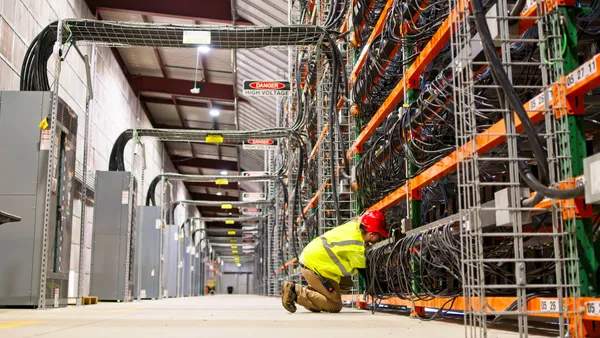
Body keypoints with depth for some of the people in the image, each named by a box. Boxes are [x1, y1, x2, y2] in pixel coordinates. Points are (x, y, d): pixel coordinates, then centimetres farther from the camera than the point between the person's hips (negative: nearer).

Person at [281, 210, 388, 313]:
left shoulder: (355, 225, -3)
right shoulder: (356, 247, -24)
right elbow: (365, 273, -12)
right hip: (313, 265, -9)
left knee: (346, 284, 16)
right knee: (335, 306, -4)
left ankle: (310, 290, 11)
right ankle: (296, 291, -10)